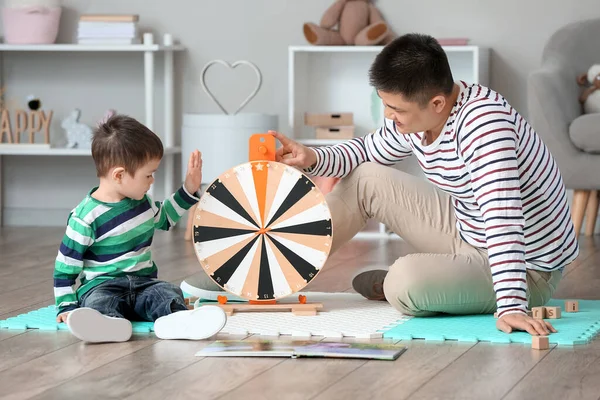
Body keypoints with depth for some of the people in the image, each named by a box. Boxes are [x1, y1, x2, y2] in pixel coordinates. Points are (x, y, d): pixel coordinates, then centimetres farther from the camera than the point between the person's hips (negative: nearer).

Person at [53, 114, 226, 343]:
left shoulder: (142, 201, 11)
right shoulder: (85, 218, -12)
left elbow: (163, 219, 35)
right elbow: (65, 267, -6)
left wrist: (188, 191, 29)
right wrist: (67, 307, -12)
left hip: (144, 283, 6)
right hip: (101, 286, -6)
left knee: (169, 293, -26)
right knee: (98, 301, -39)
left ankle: (175, 321, -60)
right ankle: (110, 323, -73)